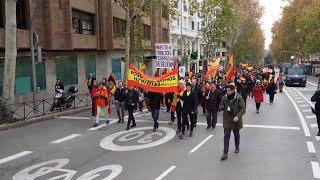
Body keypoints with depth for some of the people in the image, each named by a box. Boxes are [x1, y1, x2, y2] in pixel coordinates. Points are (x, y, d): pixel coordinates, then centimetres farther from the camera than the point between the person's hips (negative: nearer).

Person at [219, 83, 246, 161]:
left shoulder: (239, 98, -14)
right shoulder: (224, 97, -4)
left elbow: (243, 109, -13)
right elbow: (222, 107, 9)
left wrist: (238, 116, -26)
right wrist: (221, 107, -16)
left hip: (236, 120, -1)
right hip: (227, 120, 2)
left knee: (236, 134, 19)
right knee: (226, 136, -4)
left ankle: (237, 147, 45)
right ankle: (225, 154, -3)